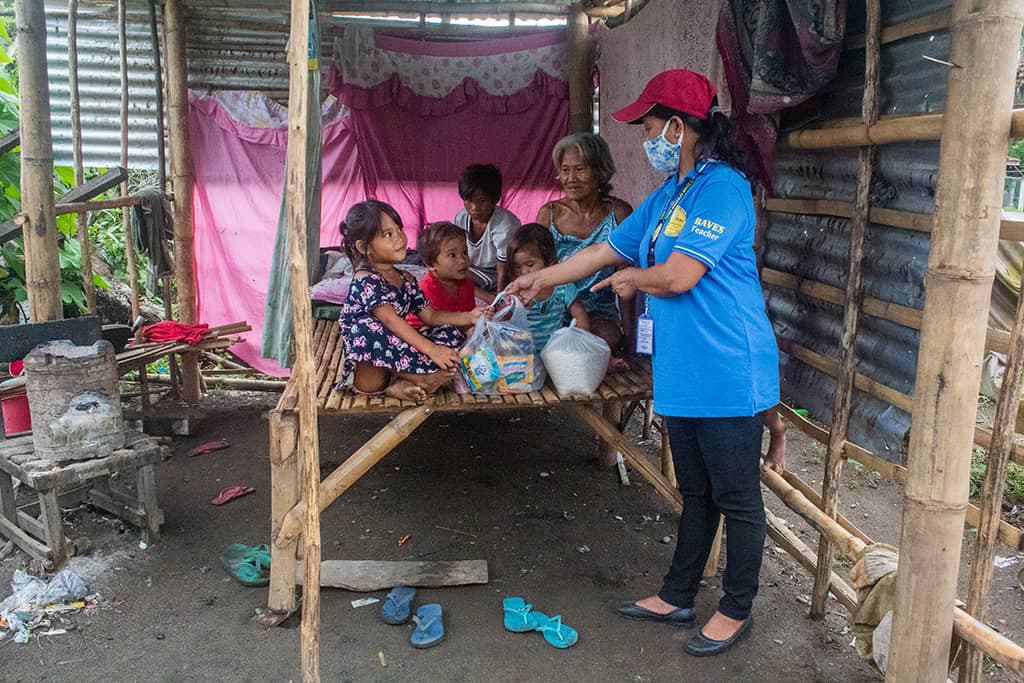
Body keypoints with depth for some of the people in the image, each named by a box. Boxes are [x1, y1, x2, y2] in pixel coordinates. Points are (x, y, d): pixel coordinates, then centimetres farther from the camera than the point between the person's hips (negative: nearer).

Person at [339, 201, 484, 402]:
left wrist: (469, 317, -2)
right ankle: (423, 376, -26)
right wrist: (432, 350, -33)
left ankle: (401, 383, -23)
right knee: (367, 327, -37)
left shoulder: (406, 279, 12)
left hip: (396, 351, 8)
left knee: (450, 333, -2)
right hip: (366, 363, -8)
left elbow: (429, 316, 12)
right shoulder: (365, 280, -15)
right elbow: (391, 320, -26)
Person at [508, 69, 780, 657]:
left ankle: (736, 611, 24)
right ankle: (677, 597, 33)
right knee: (695, 493, 20)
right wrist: (541, 278, 24)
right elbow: (606, 251, 20)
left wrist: (631, 278, -2)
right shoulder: (668, 194, 13)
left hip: (729, 376, -9)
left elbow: (678, 276, -22)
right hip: (684, 375, 9)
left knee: (737, 499, 7)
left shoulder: (723, 187, -16)